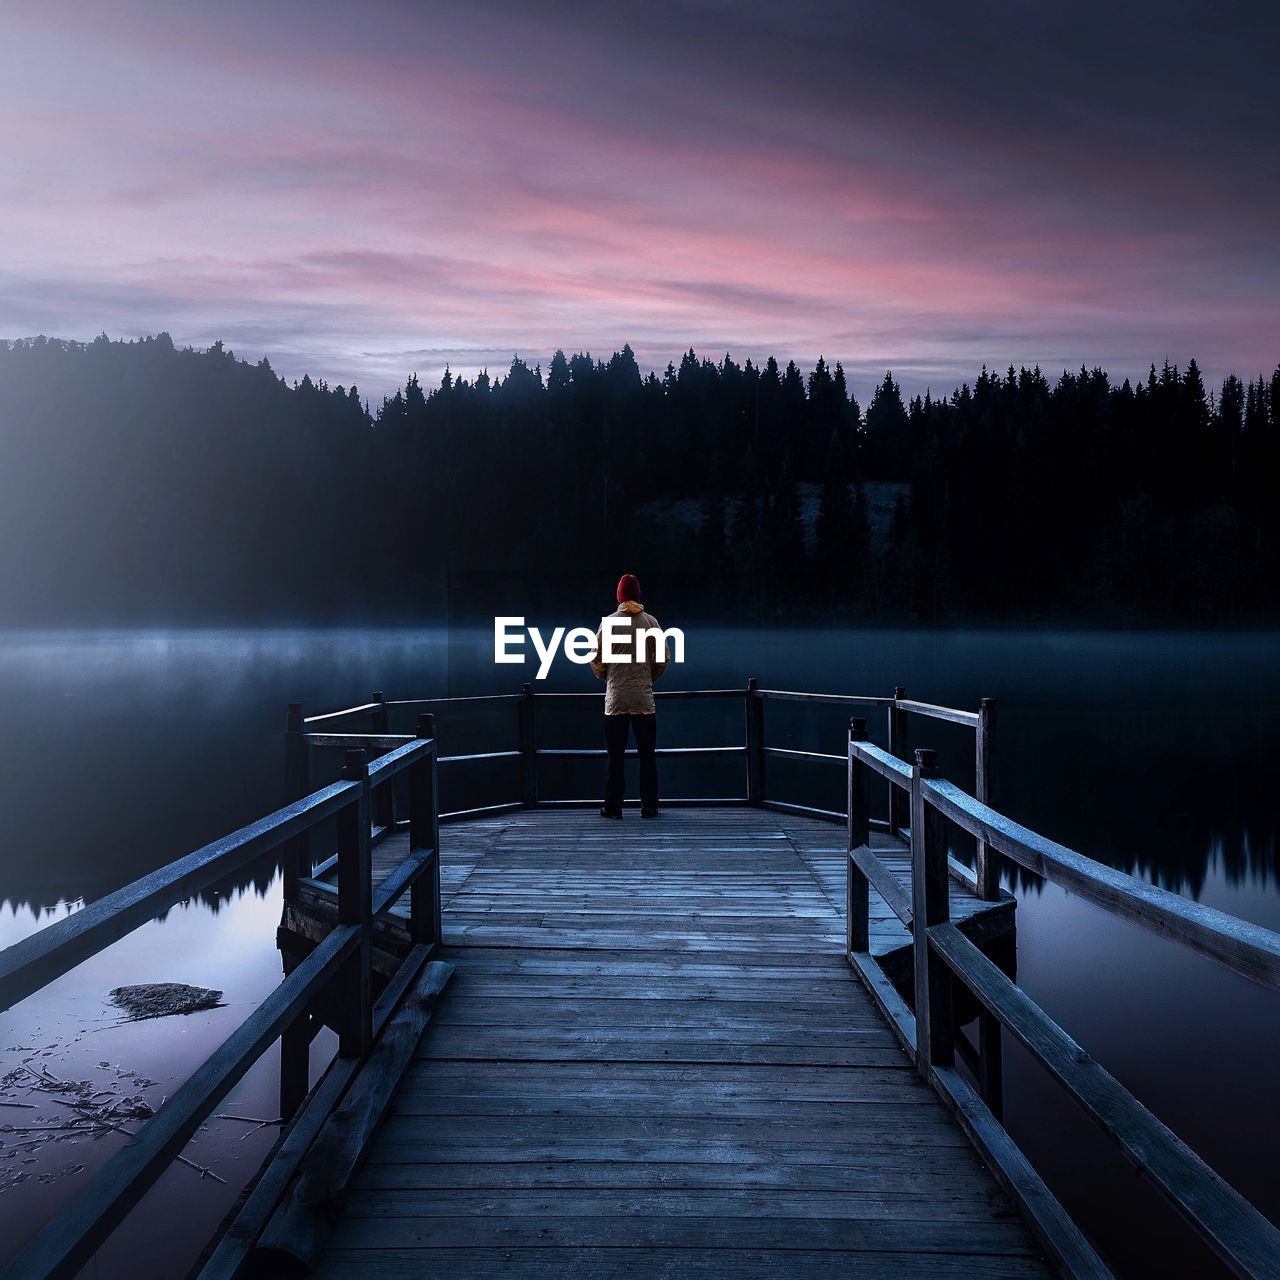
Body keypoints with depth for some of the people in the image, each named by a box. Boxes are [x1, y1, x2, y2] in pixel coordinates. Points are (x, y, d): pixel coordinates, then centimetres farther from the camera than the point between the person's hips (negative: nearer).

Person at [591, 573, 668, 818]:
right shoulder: (651, 621, 1)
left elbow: (596, 659, 0)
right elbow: (663, 659, 1)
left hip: (615, 699, 0)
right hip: (644, 699, 0)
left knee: (616, 756, 4)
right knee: (647, 755, 6)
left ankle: (613, 807, 5)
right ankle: (649, 807, 6)